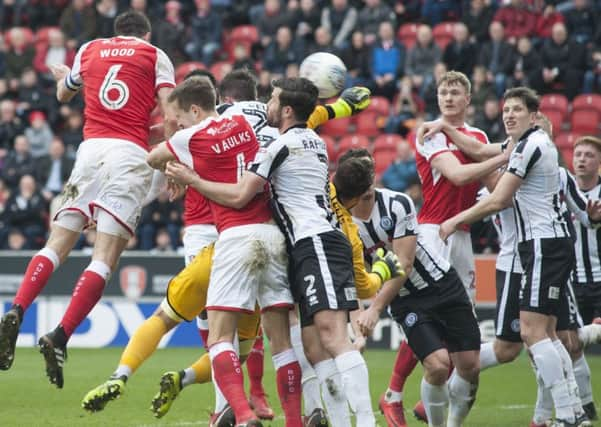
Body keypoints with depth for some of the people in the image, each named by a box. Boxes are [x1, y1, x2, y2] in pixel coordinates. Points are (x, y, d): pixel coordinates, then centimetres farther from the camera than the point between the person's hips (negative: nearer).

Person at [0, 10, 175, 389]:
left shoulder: (90, 49, 20)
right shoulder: (155, 55, 12)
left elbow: (64, 93, 38)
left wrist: (64, 77, 61)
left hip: (91, 147, 3)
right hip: (132, 153, -3)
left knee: (58, 243, 5)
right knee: (105, 257, -8)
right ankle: (60, 337, -22)